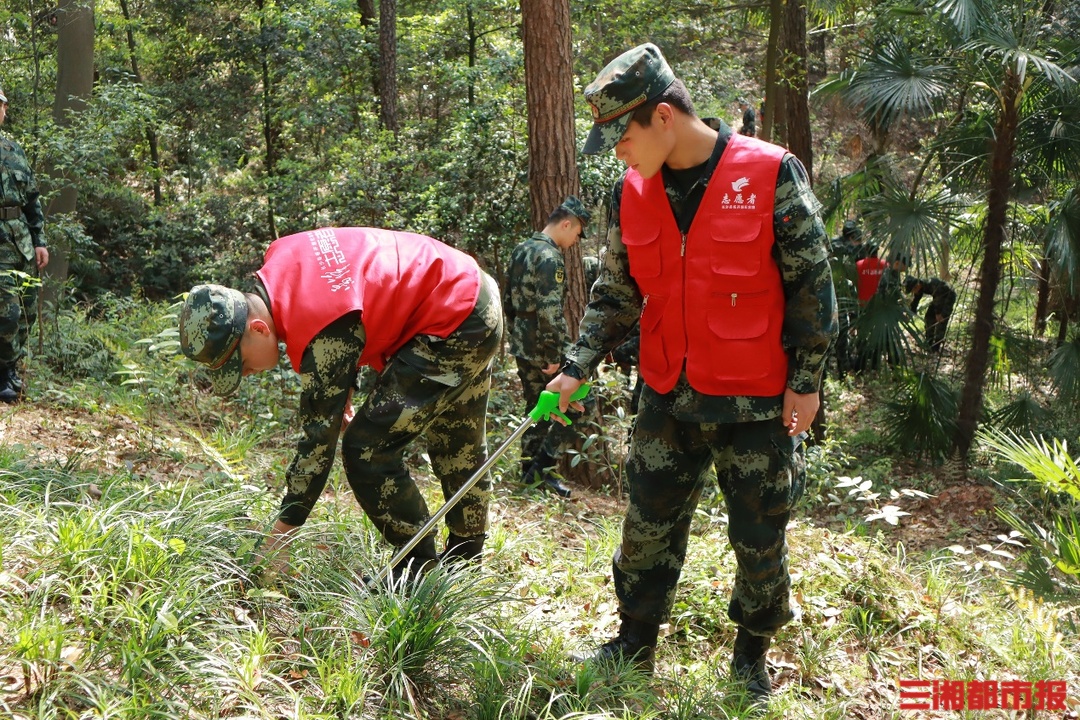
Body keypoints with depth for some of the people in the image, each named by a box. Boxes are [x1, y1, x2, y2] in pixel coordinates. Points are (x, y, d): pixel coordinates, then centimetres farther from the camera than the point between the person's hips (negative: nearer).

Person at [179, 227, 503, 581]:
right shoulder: (278, 259, -7)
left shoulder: (322, 334, -30)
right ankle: (465, 561, 42)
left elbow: (318, 439, -25)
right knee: (459, 448, 23)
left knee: (366, 449, -10)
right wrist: (342, 387, 9)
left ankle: (421, 570, 4)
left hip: (454, 325, -10)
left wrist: (277, 539, -19)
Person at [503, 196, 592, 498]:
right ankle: (542, 466, -2)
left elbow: (508, 300, 19)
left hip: (521, 346, 9)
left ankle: (529, 470, 22)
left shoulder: (521, 250, 13)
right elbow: (551, 313, -24)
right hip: (542, 350, -9)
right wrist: (557, 355, -21)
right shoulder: (550, 257, -18)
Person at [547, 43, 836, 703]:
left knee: (760, 538, 10)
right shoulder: (633, 194, 1)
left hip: (758, 401, -4)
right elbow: (616, 294, 9)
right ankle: (635, 644, 31)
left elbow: (812, 286, -8)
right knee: (649, 527, 11)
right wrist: (577, 369, 0)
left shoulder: (772, 175, -14)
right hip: (669, 400, 4)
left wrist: (806, 383, -8)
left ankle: (752, 656, 31)